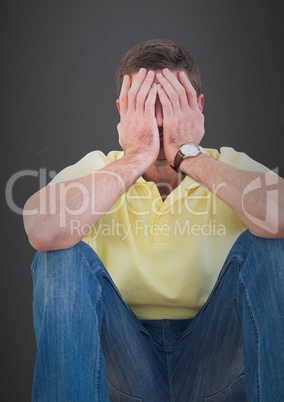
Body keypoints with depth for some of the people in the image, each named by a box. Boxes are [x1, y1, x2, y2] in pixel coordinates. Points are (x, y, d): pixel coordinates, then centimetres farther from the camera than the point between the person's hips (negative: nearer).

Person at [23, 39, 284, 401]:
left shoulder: (230, 167, -2)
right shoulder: (98, 169, -2)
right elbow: (41, 231, -26)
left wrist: (189, 154, -23)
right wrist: (136, 157, -22)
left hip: (214, 354, 0)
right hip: (128, 355, 1)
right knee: (63, 254, -22)